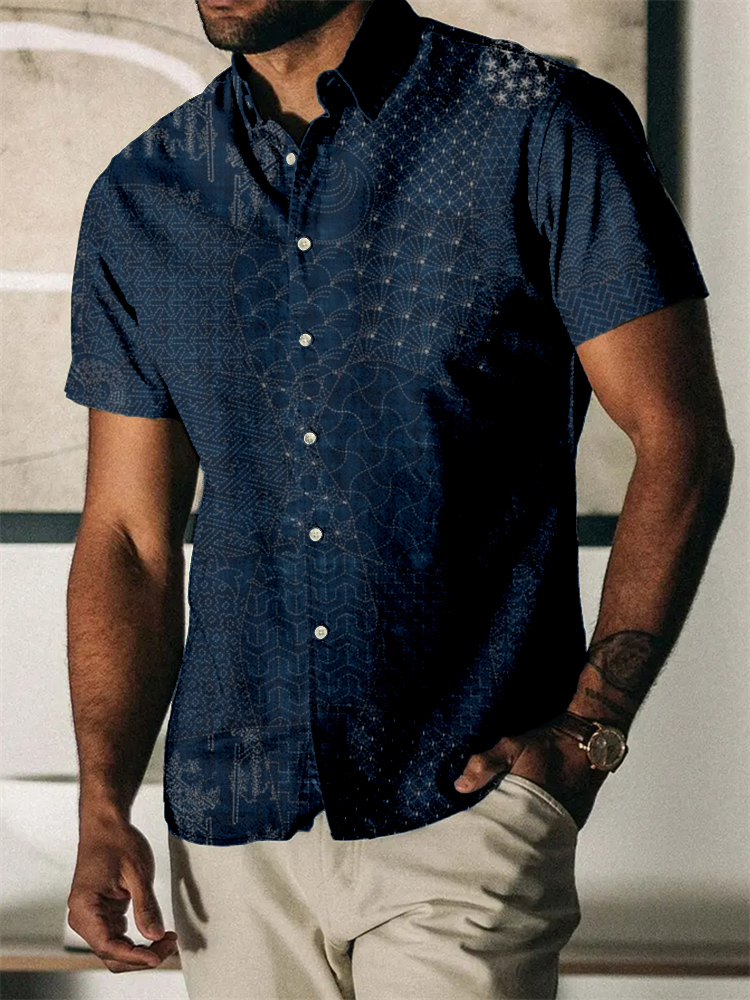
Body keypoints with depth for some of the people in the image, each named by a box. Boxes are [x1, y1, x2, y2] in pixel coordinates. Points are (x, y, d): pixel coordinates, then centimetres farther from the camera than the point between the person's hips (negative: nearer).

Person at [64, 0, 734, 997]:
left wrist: (590, 730, -9)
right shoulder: (137, 204, 9)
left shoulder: (541, 130, -4)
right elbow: (129, 536, 10)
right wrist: (105, 809, 0)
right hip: (232, 831, 4)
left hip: (464, 808, -4)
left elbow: (681, 440, -3)